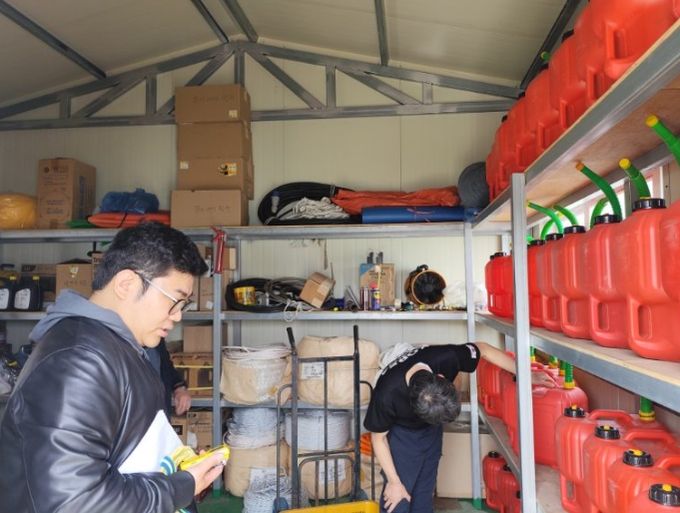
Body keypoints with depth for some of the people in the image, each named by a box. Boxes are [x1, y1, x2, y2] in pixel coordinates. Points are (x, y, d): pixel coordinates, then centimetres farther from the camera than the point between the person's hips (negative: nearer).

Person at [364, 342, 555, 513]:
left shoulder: (445, 357, -35)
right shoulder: (386, 394, -40)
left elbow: (483, 349, -13)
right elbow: (378, 437, -19)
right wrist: (394, 481, -12)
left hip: (430, 430, 4)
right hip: (401, 434, -4)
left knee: (425, 494, 11)